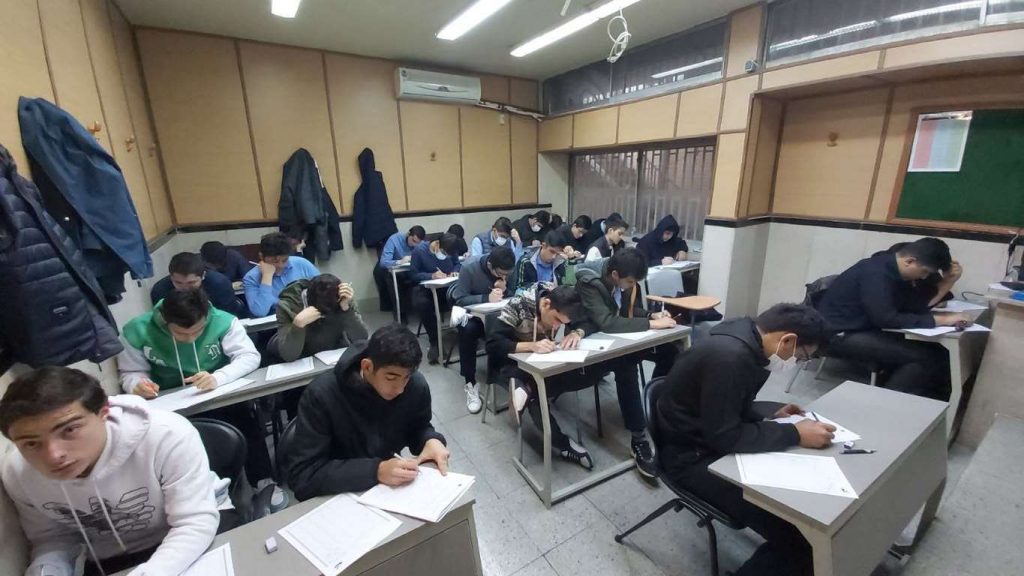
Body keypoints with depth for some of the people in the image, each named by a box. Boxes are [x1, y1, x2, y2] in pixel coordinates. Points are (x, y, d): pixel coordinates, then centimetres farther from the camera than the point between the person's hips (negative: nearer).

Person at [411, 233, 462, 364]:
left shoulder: (450, 251, 0)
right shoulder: (419, 251, -10)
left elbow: (457, 264, 15)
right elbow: (414, 274, -9)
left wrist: (455, 271, -9)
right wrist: (432, 276, -25)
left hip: (447, 287, 2)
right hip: (426, 288, -2)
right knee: (421, 304, -38)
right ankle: (434, 342, -21)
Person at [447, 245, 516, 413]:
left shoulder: (509, 269, -14)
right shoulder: (469, 268, -23)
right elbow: (460, 300, -25)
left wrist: (505, 291, -28)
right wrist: (487, 298, -39)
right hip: (472, 311, -2)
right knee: (468, 330, -36)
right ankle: (470, 383, -23)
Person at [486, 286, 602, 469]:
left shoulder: (560, 308, -13)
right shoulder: (518, 306, -27)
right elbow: (492, 344, -32)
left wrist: (577, 333, -28)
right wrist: (531, 346, -46)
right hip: (515, 362, -5)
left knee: (593, 372, -21)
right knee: (534, 394, -37)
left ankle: (529, 389, -25)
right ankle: (560, 442, -20)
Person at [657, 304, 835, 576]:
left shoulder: (745, 341, 1)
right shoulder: (729, 356, -30)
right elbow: (725, 436, -26)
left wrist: (771, 414, 4)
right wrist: (794, 434, -19)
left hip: (716, 437, 10)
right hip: (694, 456, -9)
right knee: (796, 532, -16)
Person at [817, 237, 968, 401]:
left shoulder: (894, 269, 7)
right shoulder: (876, 273, -22)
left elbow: (917, 305, 9)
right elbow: (887, 319, -28)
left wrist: (949, 280, 0)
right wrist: (942, 319, -23)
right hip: (839, 335, -10)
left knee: (935, 350, 3)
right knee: (924, 357, -16)